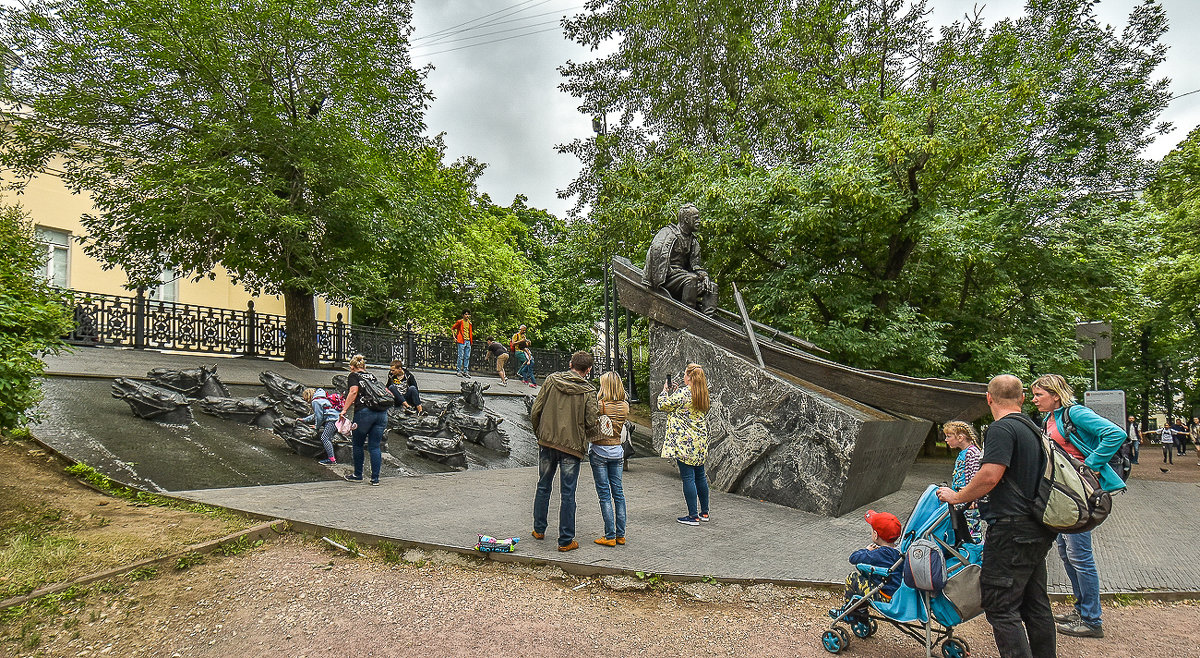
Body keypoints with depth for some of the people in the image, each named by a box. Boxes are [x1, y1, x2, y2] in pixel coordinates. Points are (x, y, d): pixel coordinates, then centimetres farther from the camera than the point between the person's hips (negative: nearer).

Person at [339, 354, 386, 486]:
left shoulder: (353, 376, 9)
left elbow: (353, 392, -7)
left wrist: (344, 410, -8)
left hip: (364, 412, -4)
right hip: (382, 413, 4)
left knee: (357, 445, 15)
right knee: (375, 447, 8)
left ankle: (358, 475, 24)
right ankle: (375, 479, 7)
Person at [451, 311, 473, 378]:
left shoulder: (469, 323, 15)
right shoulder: (460, 321, -2)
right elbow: (452, 328, 1)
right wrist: (454, 337, -5)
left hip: (468, 341, 6)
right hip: (461, 341, -6)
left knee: (467, 357, 5)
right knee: (461, 356, -6)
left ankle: (466, 371, 11)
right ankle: (459, 371, -1)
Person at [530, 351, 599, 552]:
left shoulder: (552, 380, -1)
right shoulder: (588, 392, -7)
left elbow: (535, 411, -1)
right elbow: (592, 423, -10)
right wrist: (584, 438, 11)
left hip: (547, 443, 3)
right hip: (572, 447, -3)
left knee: (543, 487, 19)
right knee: (567, 494, 3)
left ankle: (539, 530, 31)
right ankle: (566, 541, 9)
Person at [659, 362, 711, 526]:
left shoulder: (682, 393, -15)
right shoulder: (703, 394, 9)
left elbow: (663, 405, -7)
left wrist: (665, 390, 9)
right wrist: (674, 391, 19)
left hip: (685, 442, -8)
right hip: (700, 441, 8)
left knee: (688, 478, -2)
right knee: (700, 476, 15)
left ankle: (693, 516, 1)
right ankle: (704, 512, 24)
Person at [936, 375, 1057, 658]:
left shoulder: (1002, 428, -14)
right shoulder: (1033, 429, 15)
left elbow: (990, 476, -23)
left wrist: (957, 497, -9)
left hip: (1012, 528, -10)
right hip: (1038, 530, 10)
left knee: (1000, 606, -5)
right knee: (1035, 603, 17)